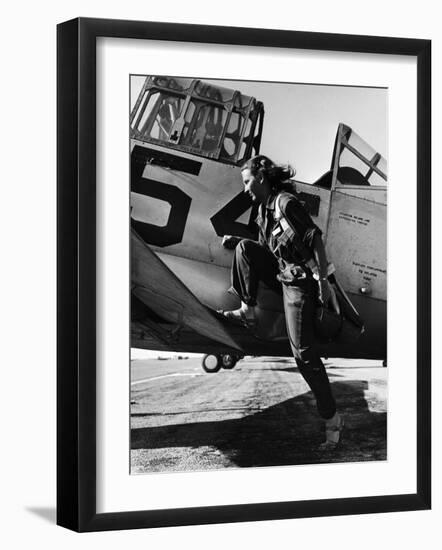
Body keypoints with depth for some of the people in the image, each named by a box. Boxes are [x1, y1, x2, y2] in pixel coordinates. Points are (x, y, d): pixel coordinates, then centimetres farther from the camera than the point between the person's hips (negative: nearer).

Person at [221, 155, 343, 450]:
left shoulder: (286, 202, -18)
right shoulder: (264, 208, 10)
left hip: (300, 280, -9)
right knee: (246, 248, 3)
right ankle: (247, 311, 7)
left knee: (304, 351, -11)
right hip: (282, 274, 9)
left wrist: (323, 280, -24)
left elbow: (316, 239, -21)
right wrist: (235, 240, 10)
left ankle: (332, 418, -6)